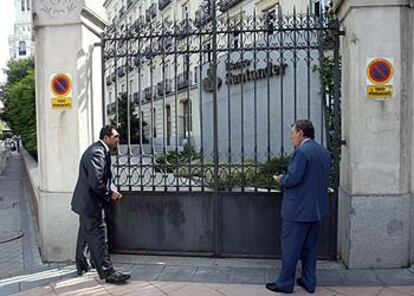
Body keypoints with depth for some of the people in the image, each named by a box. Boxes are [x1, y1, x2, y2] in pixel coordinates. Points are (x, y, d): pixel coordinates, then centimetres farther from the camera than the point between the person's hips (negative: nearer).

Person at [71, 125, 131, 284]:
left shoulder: (100, 150, 12)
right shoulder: (97, 152, -22)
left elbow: (103, 177, 16)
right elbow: (95, 182, -29)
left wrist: (113, 190, 2)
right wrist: (110, 194, -16)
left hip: (85, 202, 11)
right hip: (90, 203, -11)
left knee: (85, 234, 22)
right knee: (98, 237, -5)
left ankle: (81, 266, 37)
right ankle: (108, 273, 2)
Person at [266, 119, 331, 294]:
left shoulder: (302, 151, -18)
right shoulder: (324, 152, 9)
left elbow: (292, 179, -24)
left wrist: (281, 180, -3)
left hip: (298, 209, -8)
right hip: (317, 209, 8)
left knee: (290, 247, 4)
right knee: (310, 247, 18)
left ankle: (285, 284, 15)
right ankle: (309, 282, 27)